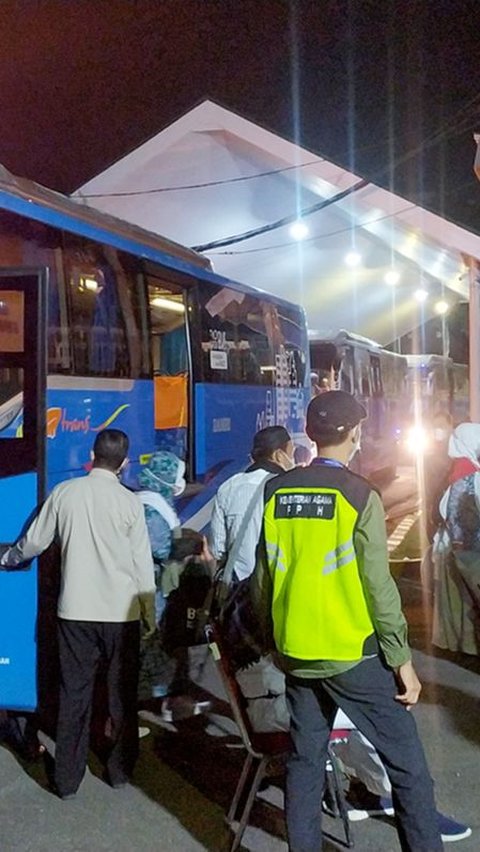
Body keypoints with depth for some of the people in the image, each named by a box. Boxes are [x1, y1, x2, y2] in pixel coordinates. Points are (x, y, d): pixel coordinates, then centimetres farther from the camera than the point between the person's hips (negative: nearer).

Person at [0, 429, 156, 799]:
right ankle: (120, 769, 24)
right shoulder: (129, 501, -8)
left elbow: (33, 542, 9)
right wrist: (150, 615, 5)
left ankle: (68, 778, 16)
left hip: (75, 612, 2)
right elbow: (142, 564, -5)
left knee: (74, 695, 10)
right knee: (122, 694, 14)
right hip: (121, 613, -1)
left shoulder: (64, 492, -1)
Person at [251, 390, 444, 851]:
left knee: (305, 760, 16)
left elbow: (261, 578, 6)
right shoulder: (359, 495, -13)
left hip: (296, 653, 5)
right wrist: (402, 660, -5)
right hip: (354, 655, -5)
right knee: (407, 765, 7)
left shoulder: (275, 492, 1)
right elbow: (377, 587, -13)